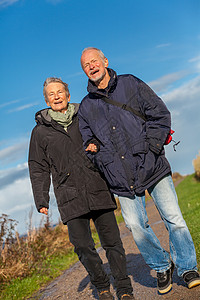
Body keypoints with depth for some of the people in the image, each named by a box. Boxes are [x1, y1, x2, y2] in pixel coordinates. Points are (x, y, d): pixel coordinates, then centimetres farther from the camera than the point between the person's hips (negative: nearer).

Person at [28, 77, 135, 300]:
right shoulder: (40, 131, 9)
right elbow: (38, 169, 10)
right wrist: (41, 200, 3)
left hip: (98, 189, 1)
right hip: (70, 196, 0)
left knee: (111, 240, -1)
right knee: (82, 246, -3)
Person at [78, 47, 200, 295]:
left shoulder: (131, 84, 7)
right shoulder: (86, 107, 12)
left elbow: (161, 114, 3)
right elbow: (88, 142, 17)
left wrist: (150, 147, -8)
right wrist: (94, 150, -6)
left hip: (152, 165, -1)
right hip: (121, 177, 2)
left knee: (173, 217, -4)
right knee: (135, 224, -4)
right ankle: (162, 267, 20)